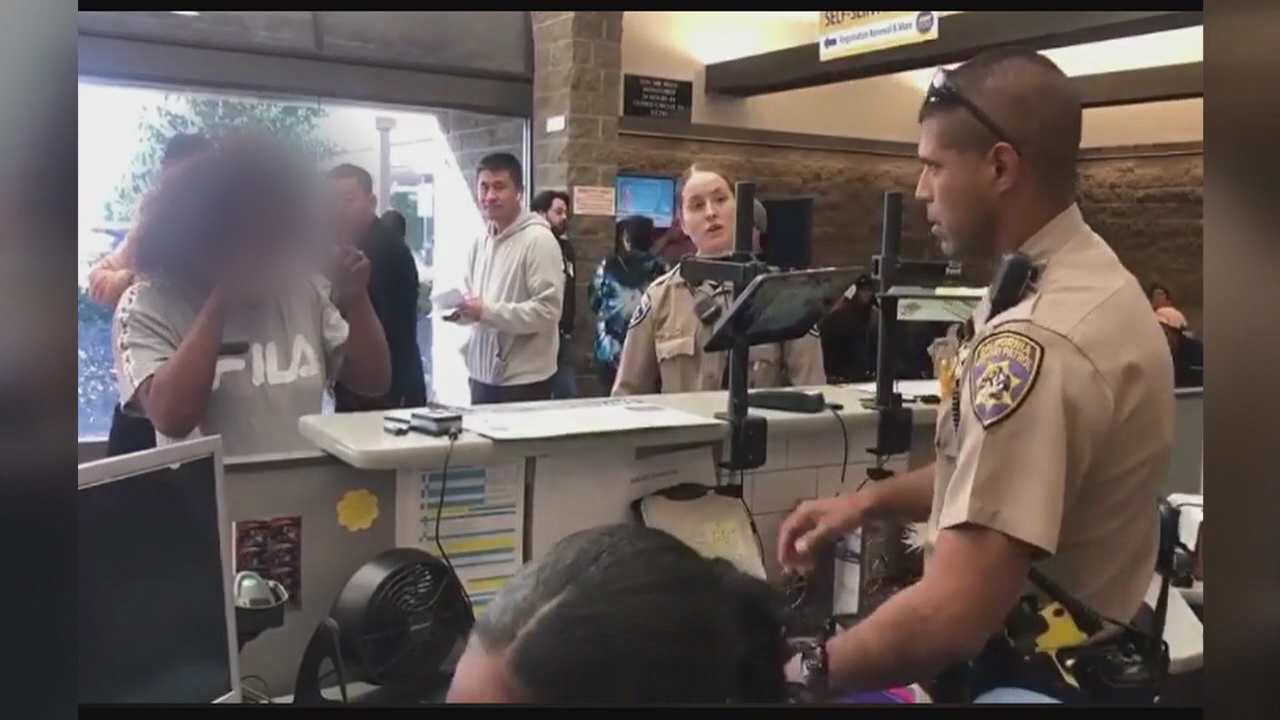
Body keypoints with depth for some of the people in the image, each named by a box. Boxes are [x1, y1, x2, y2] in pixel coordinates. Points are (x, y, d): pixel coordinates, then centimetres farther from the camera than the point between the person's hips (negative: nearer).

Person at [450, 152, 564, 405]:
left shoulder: (539, 239, -12)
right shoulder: (480, 243, 11)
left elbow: (548, 311, -19)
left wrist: (487, 311, -21)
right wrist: (460, 308, -3)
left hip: (524, 381, -7)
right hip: (483, 376, 7)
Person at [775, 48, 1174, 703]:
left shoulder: (1036, 343, -28)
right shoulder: (1092, 280, 4)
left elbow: (953, 617, -32)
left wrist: (802, 671, -19)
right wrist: (871, 500, 4)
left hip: (1026, 678, -9)